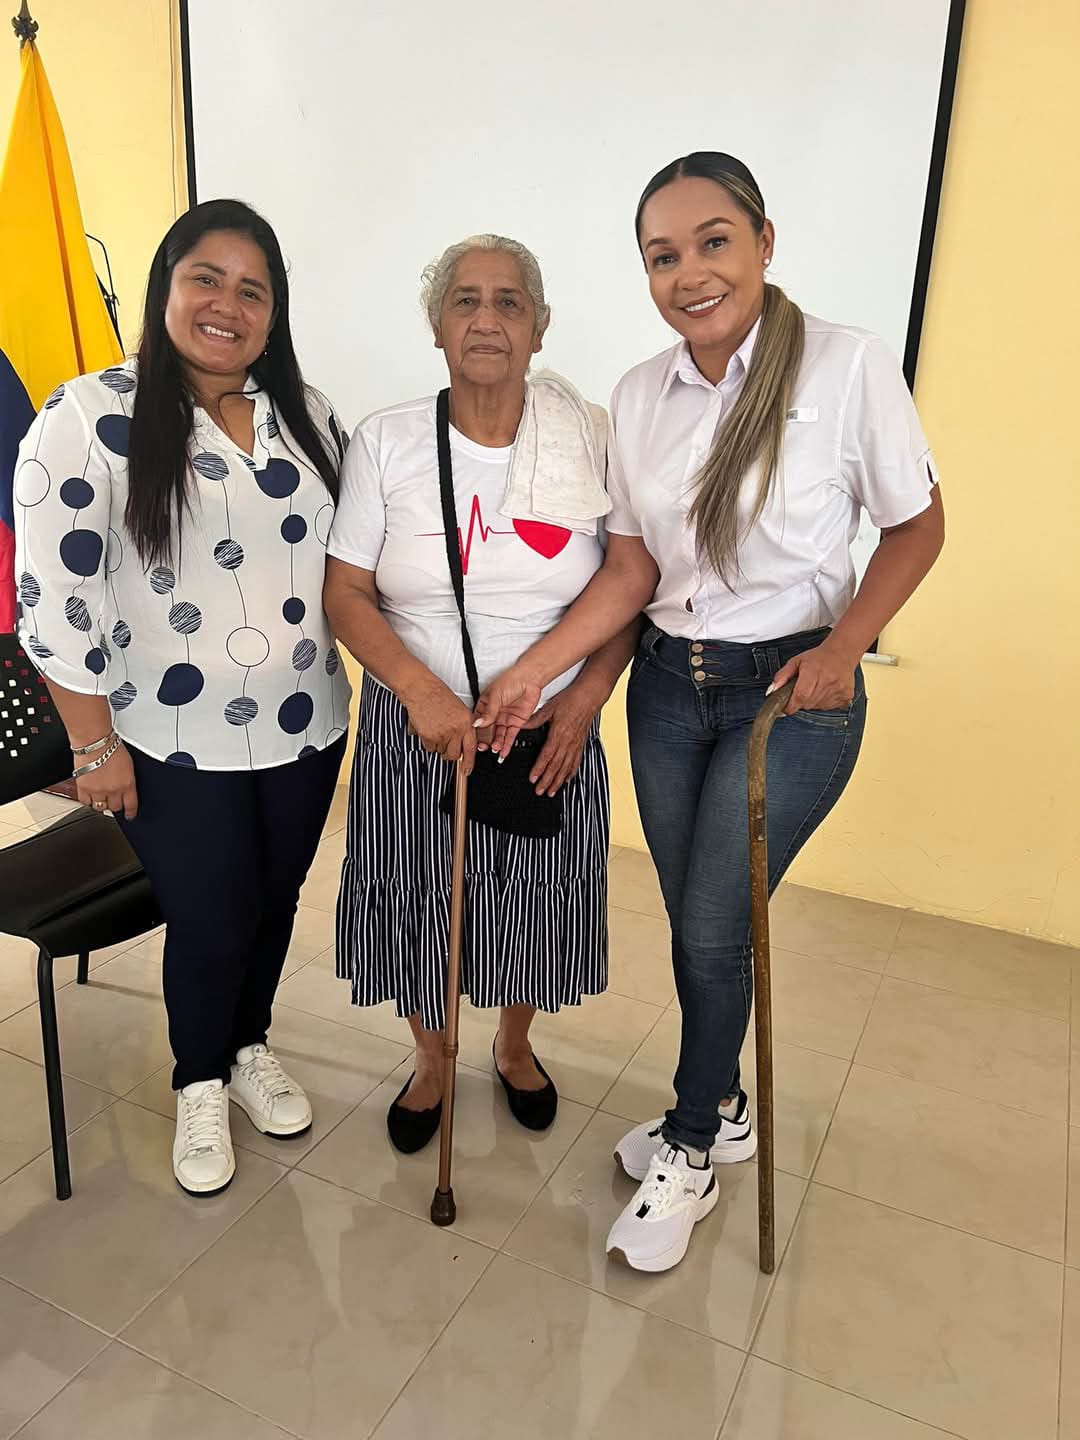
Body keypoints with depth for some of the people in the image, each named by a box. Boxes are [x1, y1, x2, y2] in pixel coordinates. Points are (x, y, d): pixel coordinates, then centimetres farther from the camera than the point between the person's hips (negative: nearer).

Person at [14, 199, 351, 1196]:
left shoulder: (307, 415, 5)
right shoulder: (91, 419, -11)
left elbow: (351, 557, 12)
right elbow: (53, 594, -12)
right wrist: (94, 742, -11)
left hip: (304, 729, 5)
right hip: (175, 743, -4)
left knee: (273, 903, 19)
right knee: (210, 923, 8)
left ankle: (252, 1049, 46)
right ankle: (200, 1086, 37)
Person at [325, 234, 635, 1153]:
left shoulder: (591, 439, -6)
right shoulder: (387, 442, -7)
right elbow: (345, 593, -7)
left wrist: (587, 696, -13)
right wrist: (421, 693, -21)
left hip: (552, 730, 1)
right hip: (416, 729, 0)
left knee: (534, 904, 18)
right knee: (419, 903, 15)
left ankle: (515, 1048, 49)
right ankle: (432, 1060, 45)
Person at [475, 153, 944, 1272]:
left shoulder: (848, 365, -11)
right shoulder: (638, 397, 3)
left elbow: (917, 526, -2)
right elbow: (632, 568, 3)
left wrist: (843, 644, -15)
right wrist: (534, 669, -8)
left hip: (791, 693, -4)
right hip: (667, 685, 5)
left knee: (714, 926, -2)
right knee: (692, 919, 13)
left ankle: (688, 1153, 25)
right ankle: (719, 1114, 39)